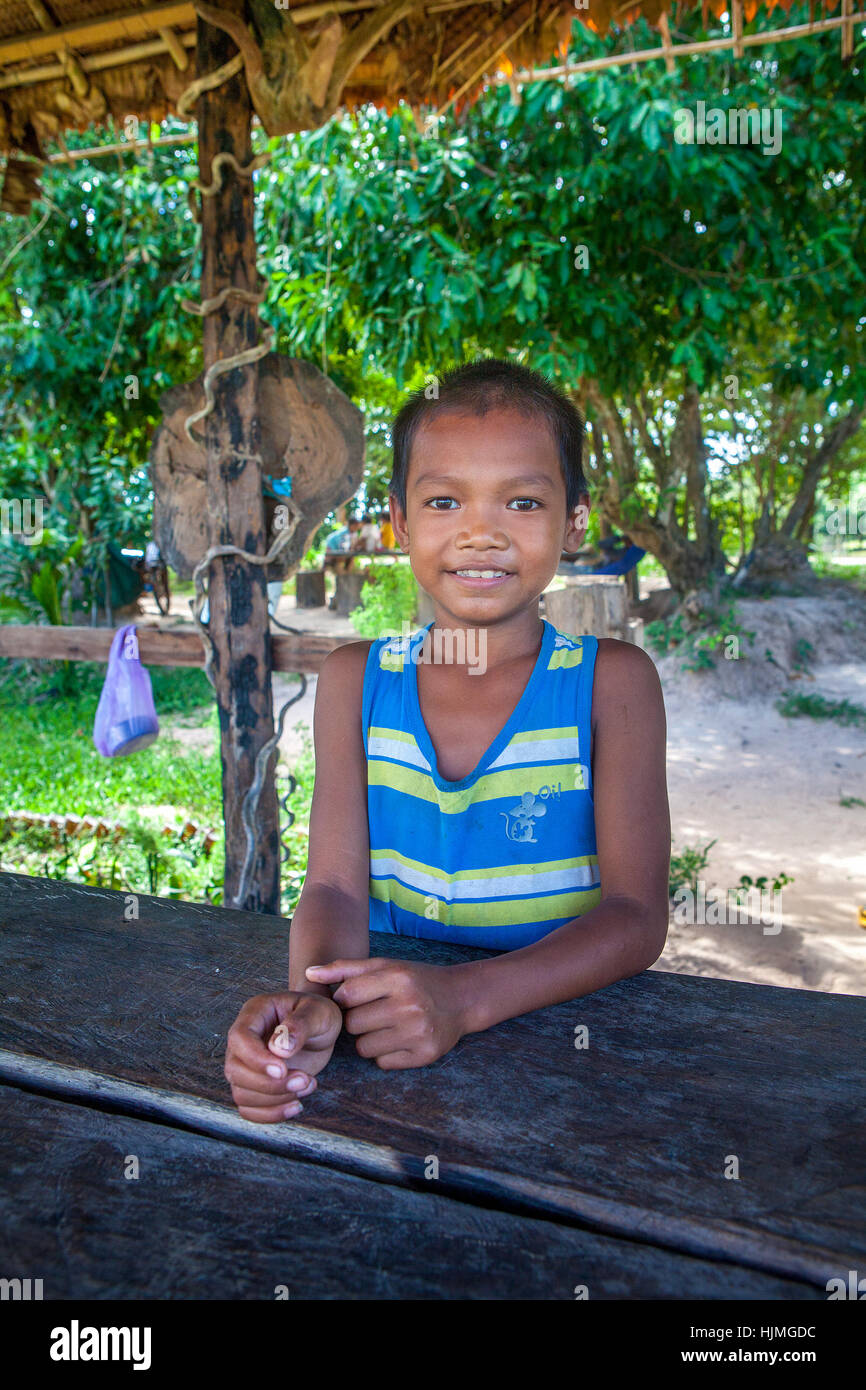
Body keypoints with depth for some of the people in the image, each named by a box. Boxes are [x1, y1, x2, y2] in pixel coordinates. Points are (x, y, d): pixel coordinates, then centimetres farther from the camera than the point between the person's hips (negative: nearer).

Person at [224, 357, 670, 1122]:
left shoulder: (610, 679, -6)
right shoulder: (356, 678, 1)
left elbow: (636, 914, -12)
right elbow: (336, 885, -6)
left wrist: (464, 997, -27)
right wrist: (311, 999, -28)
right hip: (384, 1016, 2)